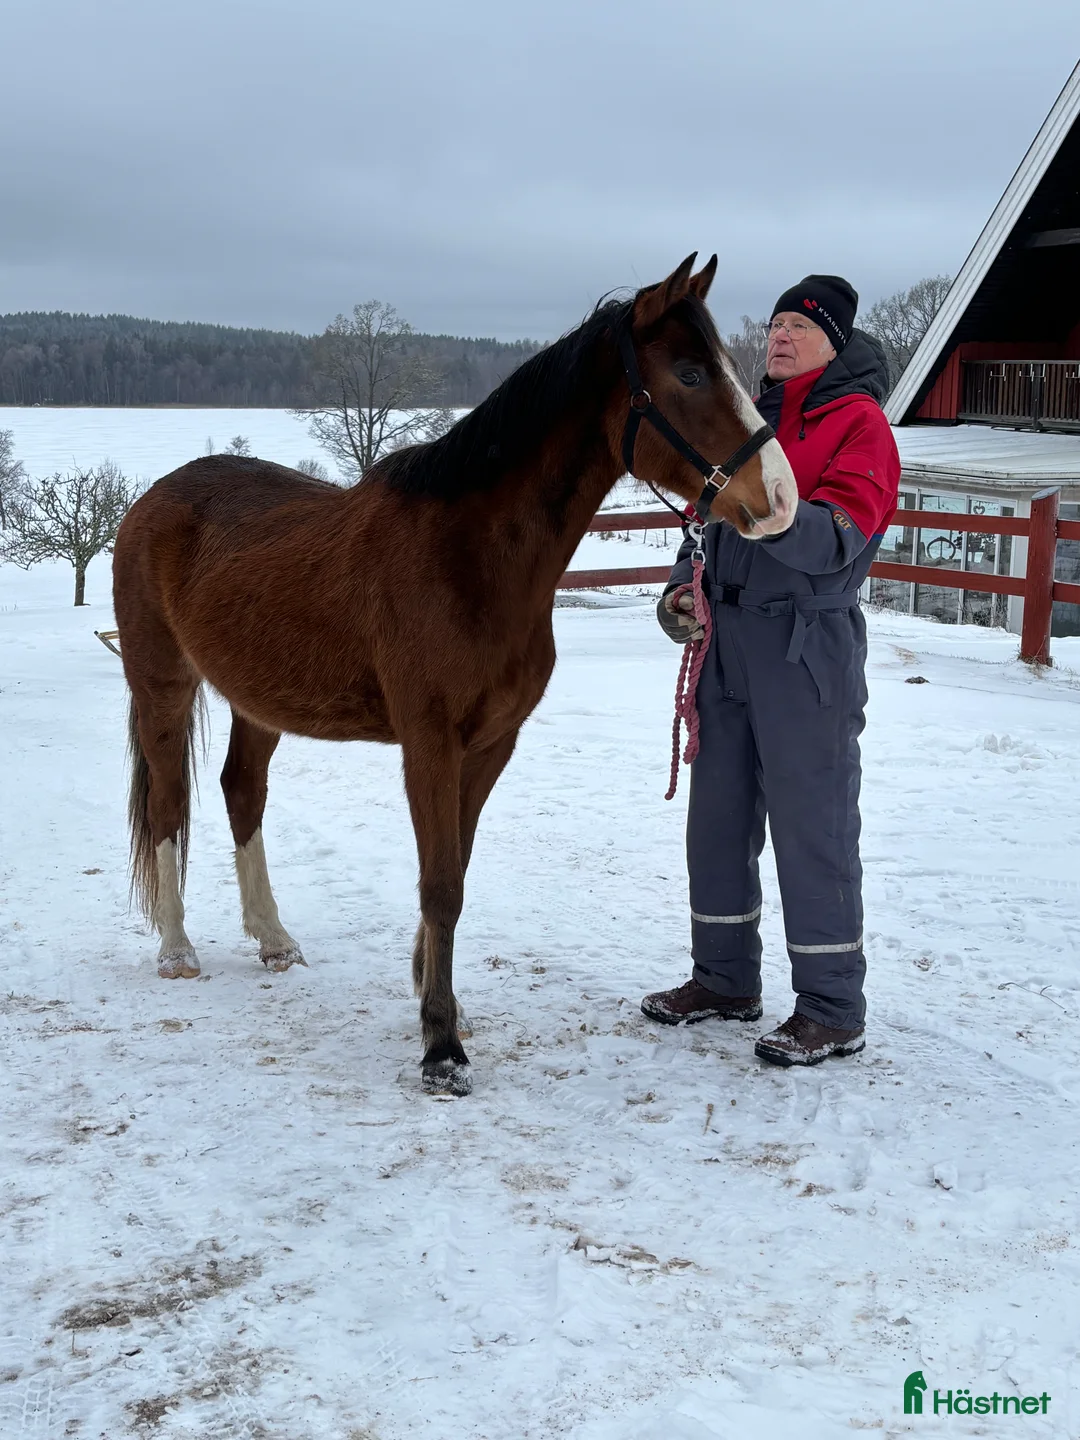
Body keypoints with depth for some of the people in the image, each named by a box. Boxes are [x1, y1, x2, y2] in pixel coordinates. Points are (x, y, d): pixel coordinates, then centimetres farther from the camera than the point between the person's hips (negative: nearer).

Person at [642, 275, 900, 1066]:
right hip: (724, 643, 7)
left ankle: (833, 1010, 9)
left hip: (807, 650, -7)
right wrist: (682, 589, 2)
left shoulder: (859, 422, -7)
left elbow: (839, 539, -21)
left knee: (812, 827, -2)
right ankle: (725, 979, 28)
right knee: (717, 818, 13)